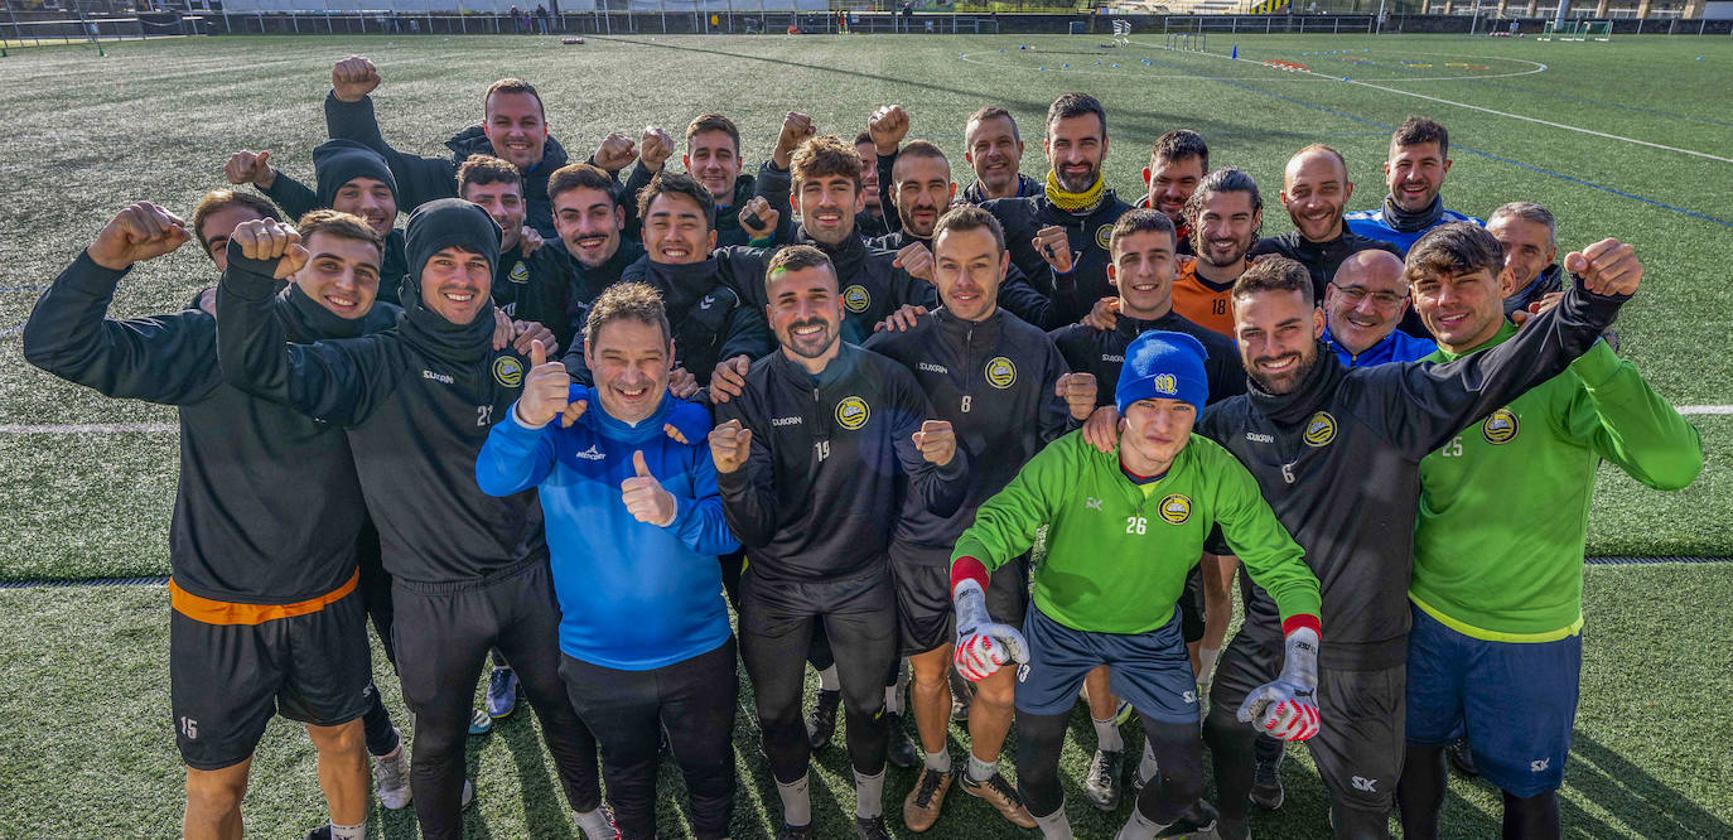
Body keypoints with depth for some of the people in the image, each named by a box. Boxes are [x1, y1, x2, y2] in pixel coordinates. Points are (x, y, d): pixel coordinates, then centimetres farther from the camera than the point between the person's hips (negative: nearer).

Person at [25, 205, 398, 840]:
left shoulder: (377, 345, -7)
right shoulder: (215, 340, -18)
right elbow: (57, 346, -24)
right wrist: (108, 257, -40)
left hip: (330, 604, 3)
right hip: (221, 614, -3)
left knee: (341, 738, 24)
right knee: (216, 788, 14)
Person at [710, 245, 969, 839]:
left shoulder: (886, 381, -14)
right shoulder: (751, 393, -15)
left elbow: (938, 502, -14)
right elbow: (754, 531, -19)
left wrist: (946, 462, -36)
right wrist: (732, 475, -39)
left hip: (863, 582, 0)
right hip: (775, 585, 0)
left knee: (866, 705, 21)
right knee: (776, 712, 19)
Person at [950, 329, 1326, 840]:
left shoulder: (1217, 475, -22)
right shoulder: (1067, 461, -28)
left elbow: (1284, 568, -19)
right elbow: (986, 534, -31)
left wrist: (1298, 677, -34)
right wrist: (973, 619, -51)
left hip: (1153, 635, 2)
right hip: (1058, 628, -1)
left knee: (1187, 781, 10)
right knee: (1035, 769, 15)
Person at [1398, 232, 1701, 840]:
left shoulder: (1559, 372, -20)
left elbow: (1674, 466, -37)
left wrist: (1588, 339, -44)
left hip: (1529, 635, -4)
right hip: (1425, 617, 4)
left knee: (1527, 789, 16)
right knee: (1416, 748, 22)